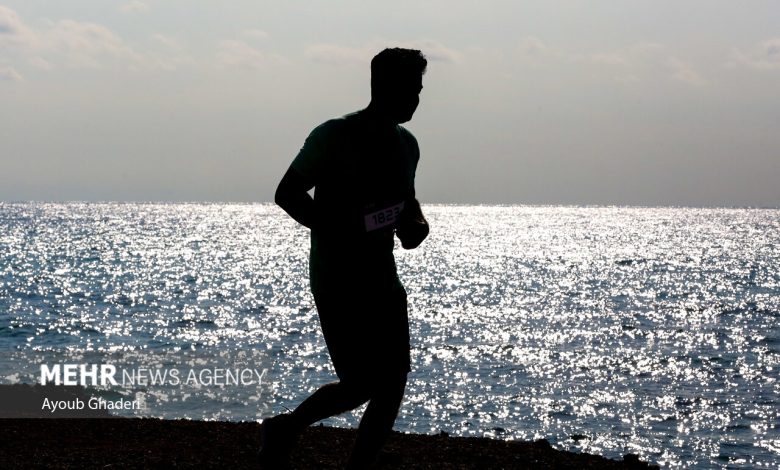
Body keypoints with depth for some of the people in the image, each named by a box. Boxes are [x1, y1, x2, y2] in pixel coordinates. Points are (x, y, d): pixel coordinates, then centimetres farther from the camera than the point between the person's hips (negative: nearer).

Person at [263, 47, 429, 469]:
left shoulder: (406, 145, 11)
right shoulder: (334, 137, -10)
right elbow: (286, 194, -9)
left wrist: (416, 222, 5)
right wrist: (337, 234, -21)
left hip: (383, 280, 7)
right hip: (338, 283, -7)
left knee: (393, 383, -2)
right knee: (360, 385, -10)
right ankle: (283, 430, 16)